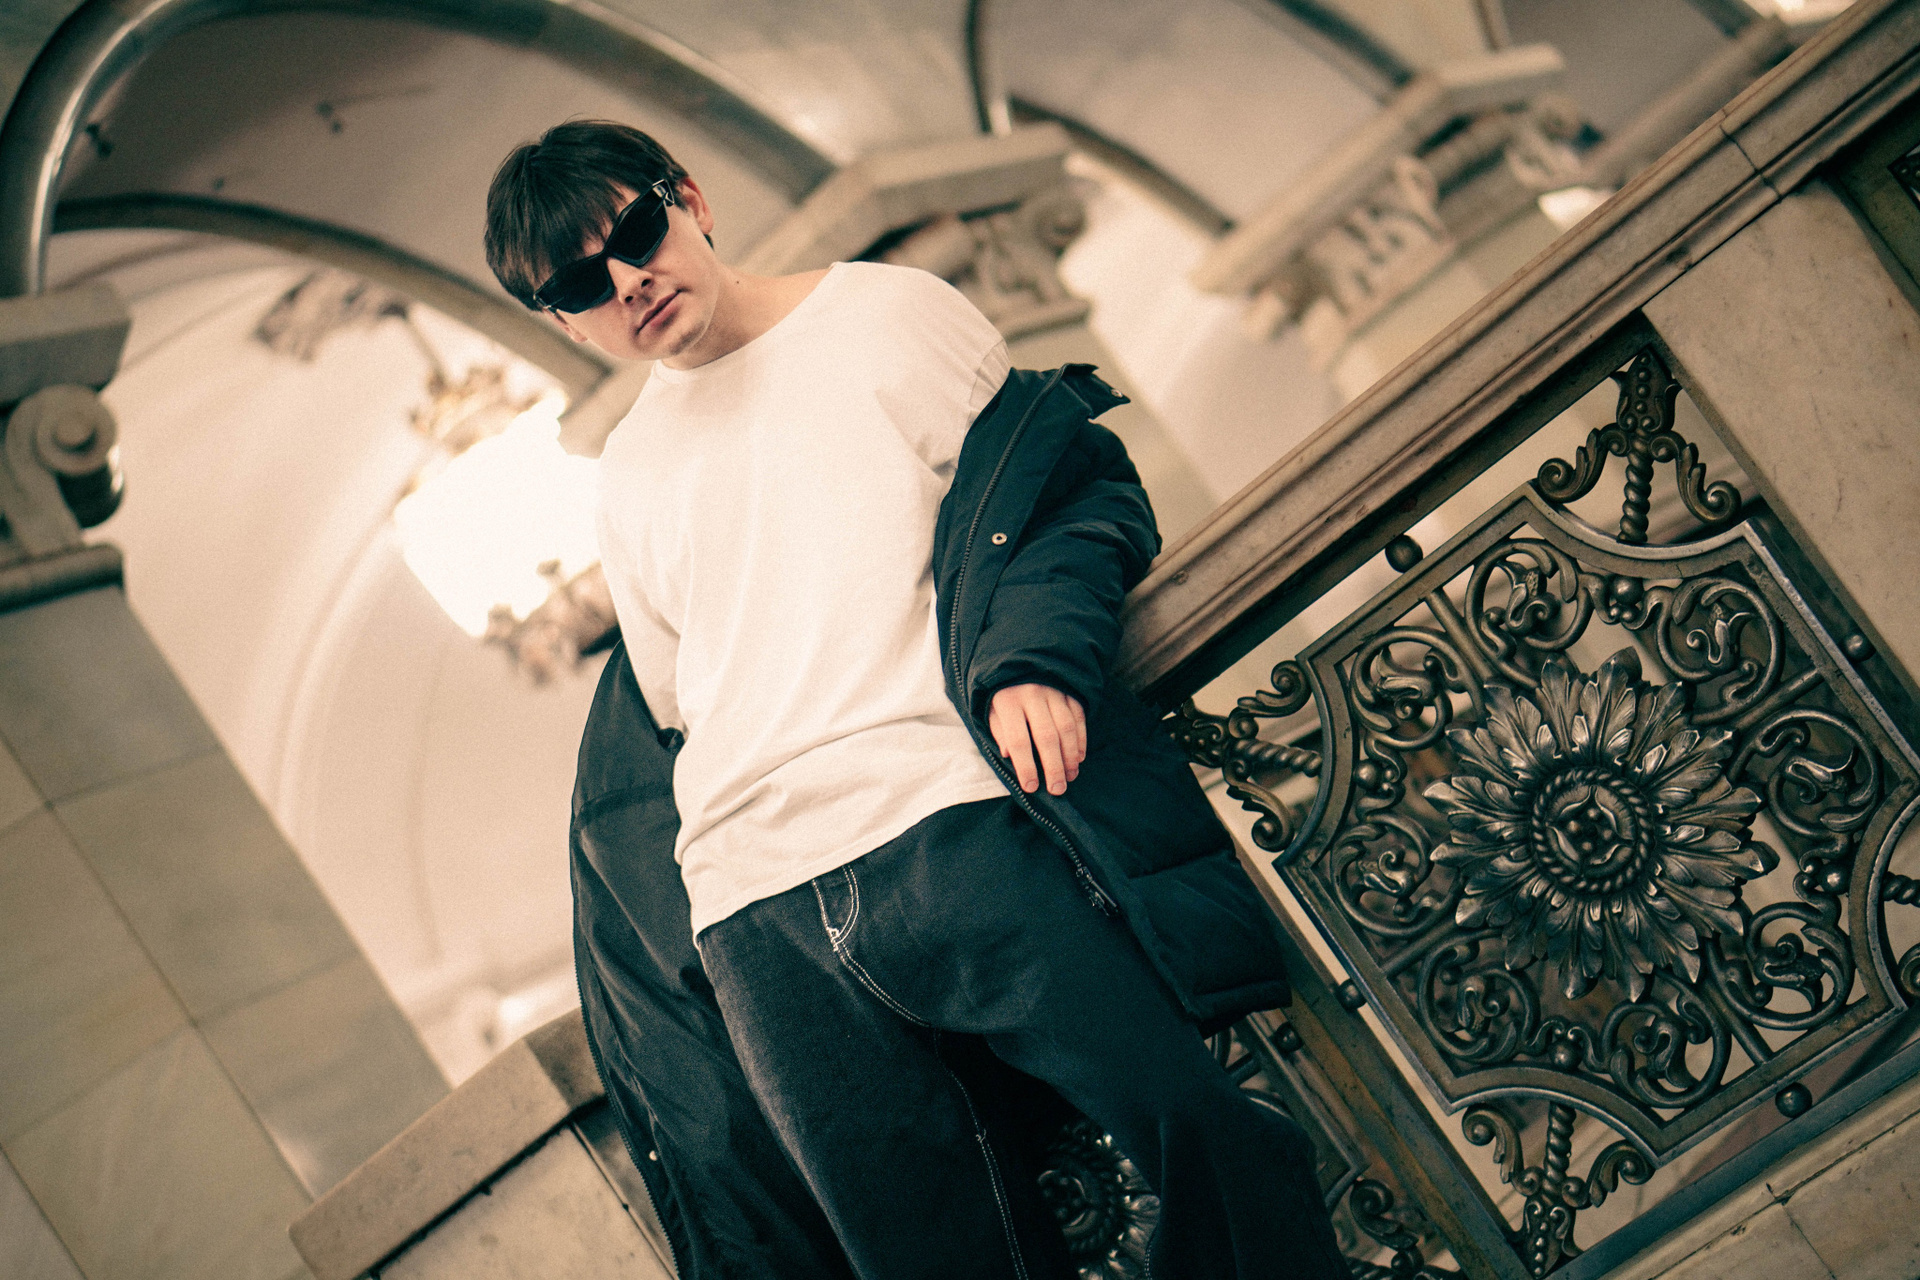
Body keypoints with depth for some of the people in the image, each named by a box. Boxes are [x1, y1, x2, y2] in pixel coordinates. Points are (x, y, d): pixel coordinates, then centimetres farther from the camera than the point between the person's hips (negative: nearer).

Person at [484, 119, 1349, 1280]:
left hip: (952, 818, -2)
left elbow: (1078, 483, 8)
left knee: (1201, 1129, -20)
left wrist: (1031, 660, -10)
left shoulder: (887, 312, 14)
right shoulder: (630, 481, 25)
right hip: (758, 920, 3)